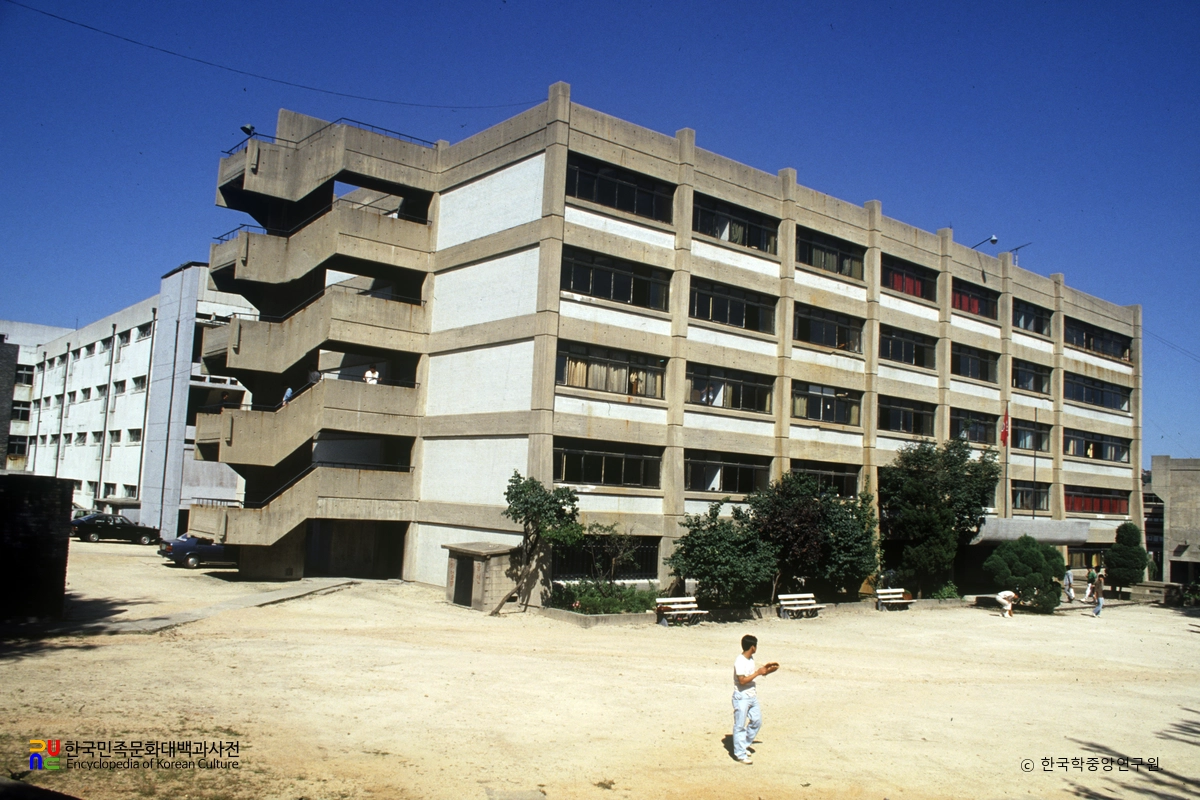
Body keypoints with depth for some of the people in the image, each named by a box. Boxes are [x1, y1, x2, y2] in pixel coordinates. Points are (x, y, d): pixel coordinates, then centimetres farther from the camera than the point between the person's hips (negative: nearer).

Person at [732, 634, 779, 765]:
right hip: (741, 697, -9)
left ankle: (745, 746, 30)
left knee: (757, 721, 14)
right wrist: (758, 673, -22)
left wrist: (764, 670, 6)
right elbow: (742, 680, -26)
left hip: (752, 696, 9)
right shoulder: (740, 662, -21)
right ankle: (740, 754, 8)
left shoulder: (750, 659, 7)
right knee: (740, 726, 0)